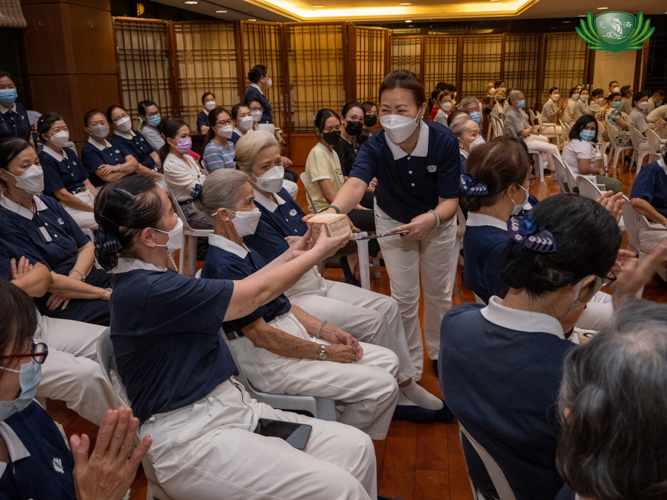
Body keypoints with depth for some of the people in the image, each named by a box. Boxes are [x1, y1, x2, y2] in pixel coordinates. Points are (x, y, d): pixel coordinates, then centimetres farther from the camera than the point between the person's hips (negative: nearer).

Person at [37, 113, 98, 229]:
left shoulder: (70, 153, 17)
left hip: (90, 200, 8)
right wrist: (95, 210, -13)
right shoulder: (45, 160, -7)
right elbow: (62, 195, -12)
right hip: (70, 209, -8)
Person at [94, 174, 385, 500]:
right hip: (191, 436, -9)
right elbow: (255, 295, -14)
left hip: (232, 408, 9)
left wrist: (289, 258, 13)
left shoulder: (150, 278, 10)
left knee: (356, 446, -2)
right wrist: (318, 252, -1)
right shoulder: (146, 291, -21)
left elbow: (234, 294, 16)